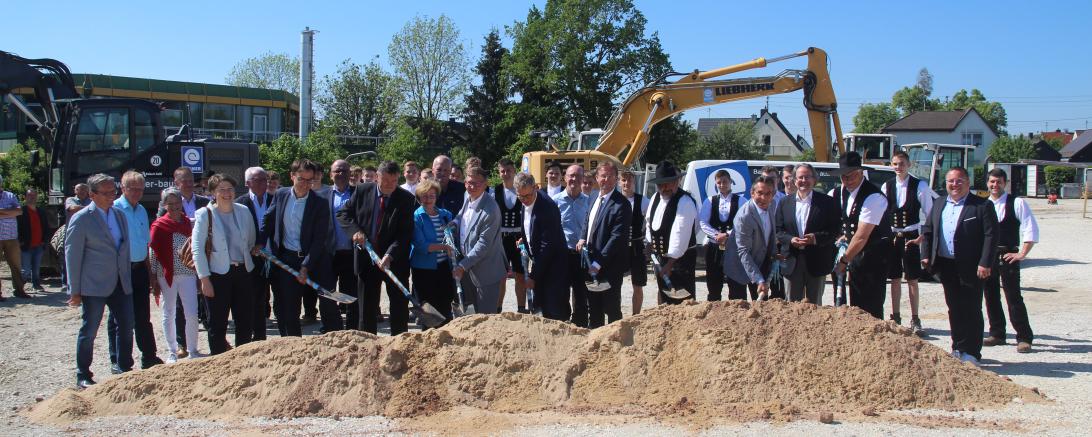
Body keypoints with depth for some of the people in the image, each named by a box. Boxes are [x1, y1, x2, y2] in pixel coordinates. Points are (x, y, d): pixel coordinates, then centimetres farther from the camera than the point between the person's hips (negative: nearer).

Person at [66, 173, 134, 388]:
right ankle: (83, 376, 17)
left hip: (121, 283, 6)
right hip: (94, 285, -6)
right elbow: (72, 255, -8)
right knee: (89, 331, 4)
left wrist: (127, 278, 13)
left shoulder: (119, 215, 9)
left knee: (126, 327, 9)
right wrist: (75, 290, -9)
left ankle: (123, 367, 25)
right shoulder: (81, 219, -9)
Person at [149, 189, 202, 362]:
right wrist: (153, 278, -4)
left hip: (188, 273, 2)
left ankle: (193, 350, 11)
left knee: (192, 314, -1)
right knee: (169, 314, 8)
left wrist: (199, 273, 7)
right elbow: (152, 252, -1)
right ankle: (172, 352, 19)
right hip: (167, 275, -2)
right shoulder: (158, 225, -1)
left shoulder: (189, 223, 7)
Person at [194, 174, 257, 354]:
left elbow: (251, 240, 19)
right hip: (218, 274, -4)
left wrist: (243, 258, 11)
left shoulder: (243, 211, 6)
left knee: (246, 321, 7)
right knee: (218, 323, 3)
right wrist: (204, 278, -11)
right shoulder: (205, 214, -5)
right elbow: (197, 249, -7)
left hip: (242, 272, 4)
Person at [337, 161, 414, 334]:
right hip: (367, 258, 2)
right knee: (367, 307, 9)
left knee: (399, 307, 3)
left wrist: (389, 255, -25)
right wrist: (355, 230, -13)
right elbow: (343, 213, 7)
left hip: (395, 260, -2)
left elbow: (406, 233, -13)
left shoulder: (406, 198, -8)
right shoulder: (362, 191, -1)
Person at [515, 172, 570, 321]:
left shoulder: (548, 208, -26)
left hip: (553, 266, -8)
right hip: (537, 261, 8)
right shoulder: (525, 204, 0)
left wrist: (533, 275, -21)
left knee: (557, 314, -3)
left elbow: (547, 246, -24)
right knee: (544, 309, 16)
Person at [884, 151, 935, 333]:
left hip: (911, 237, -3)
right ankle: (895, 317, 18)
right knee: (895, 279, 9)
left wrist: (921, 238, -9)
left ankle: (915, 320, 9)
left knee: (912, 280, 2)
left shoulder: (920, 186, -5)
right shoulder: (887, 186, 5)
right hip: (891, 237, 3)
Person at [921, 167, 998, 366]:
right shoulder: (938, 206, 13)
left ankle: (971, 353, 9)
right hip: (946, 267, 5)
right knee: (954, 310, 13)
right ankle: (958, 349, 22)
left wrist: (985, 264, -17)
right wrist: (926, 256, 6)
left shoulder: (982, 206, -5)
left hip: (970, 268, -5)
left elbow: (991, 236, -10)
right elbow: (927, 231, 17)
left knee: (971, 311, 1)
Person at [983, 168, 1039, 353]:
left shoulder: (1017, 203, -4)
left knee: (1014, 297, -6)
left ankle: (1024, 338, 1)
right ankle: (996, 334, 22)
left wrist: (1022, 254, -11)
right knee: (991, 296, 10)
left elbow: (1031, 230, -7)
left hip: (1008, 257, -5)